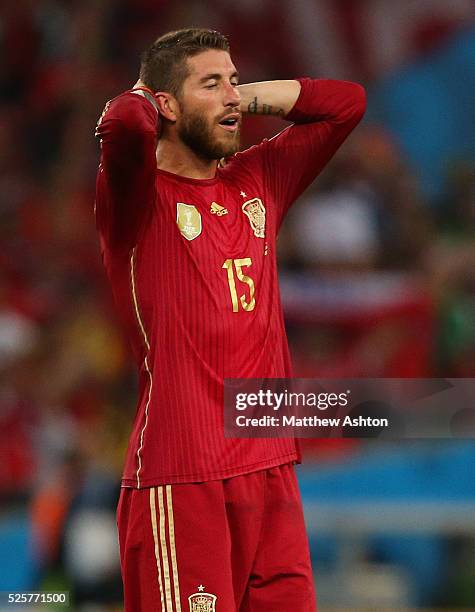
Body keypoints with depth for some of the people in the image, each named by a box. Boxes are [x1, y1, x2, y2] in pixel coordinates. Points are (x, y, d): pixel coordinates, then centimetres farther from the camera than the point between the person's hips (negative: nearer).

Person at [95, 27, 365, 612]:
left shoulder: (257, 179, 16)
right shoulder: (139, 197, -3)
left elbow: (346, 101, 25)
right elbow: (123, 125, -25)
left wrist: (243, 98, 14)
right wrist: (143, 99, -2)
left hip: (270, 468, 6)